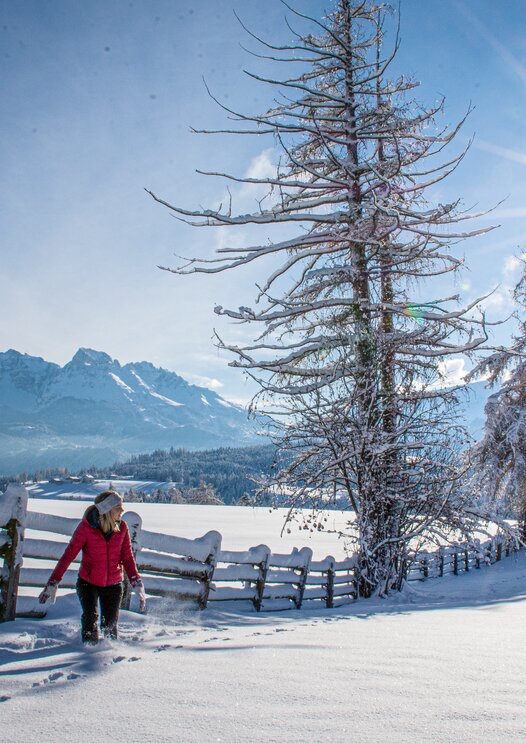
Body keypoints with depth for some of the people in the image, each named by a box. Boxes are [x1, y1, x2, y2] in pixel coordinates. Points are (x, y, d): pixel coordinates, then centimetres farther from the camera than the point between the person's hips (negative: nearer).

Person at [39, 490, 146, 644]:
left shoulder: (122, 527, -7)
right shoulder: (86, 527, -17)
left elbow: (127, 557, 0)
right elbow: (69, 555, -13)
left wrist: (136, 583, -6)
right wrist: (53, 582, -15)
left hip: (113, 584, 2)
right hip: (88, 582, -2)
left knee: (110, 624, 4)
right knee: (90, 618, -13)